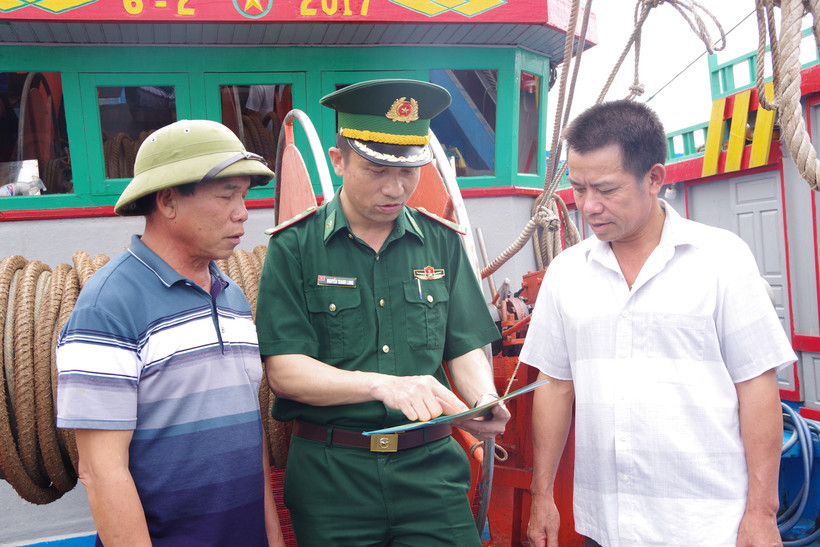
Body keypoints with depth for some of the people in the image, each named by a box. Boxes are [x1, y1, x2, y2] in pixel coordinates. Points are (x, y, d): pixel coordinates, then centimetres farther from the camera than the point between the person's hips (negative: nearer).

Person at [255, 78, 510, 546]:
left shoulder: (441, 242, 5)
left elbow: (466, 349, 6)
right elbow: (284, 371, -12)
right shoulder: (294, 248, -6)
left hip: (432, 471, 2)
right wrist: (383, 385, -25)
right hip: (331, 477, -2)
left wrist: (484, 400, -16)